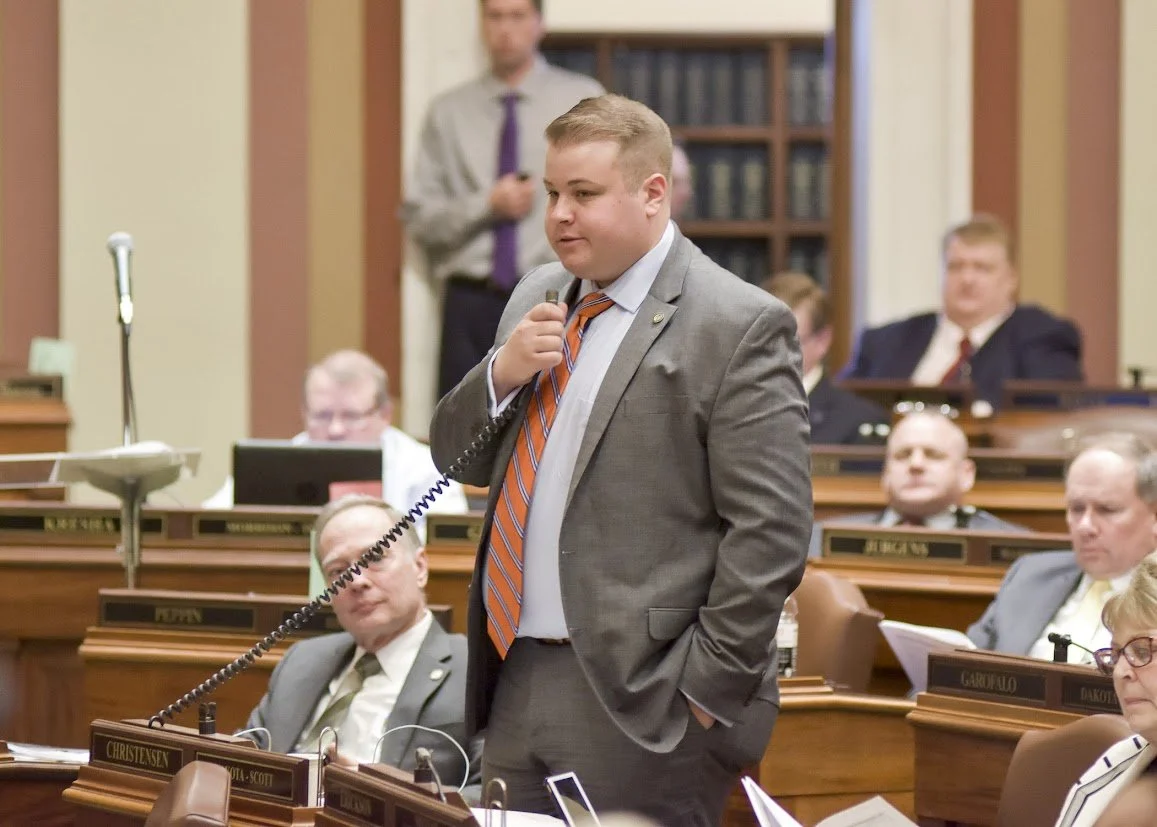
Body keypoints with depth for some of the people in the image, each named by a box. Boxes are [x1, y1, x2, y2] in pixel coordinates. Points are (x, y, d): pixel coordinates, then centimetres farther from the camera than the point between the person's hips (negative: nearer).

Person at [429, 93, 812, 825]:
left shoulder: (739, 326, -10)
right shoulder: (537, 302, 15)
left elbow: (771, 532, -14)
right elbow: (457, 458, 18)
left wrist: (705, 687, -16)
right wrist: (501, 374, -1)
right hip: (517, 684, 7)